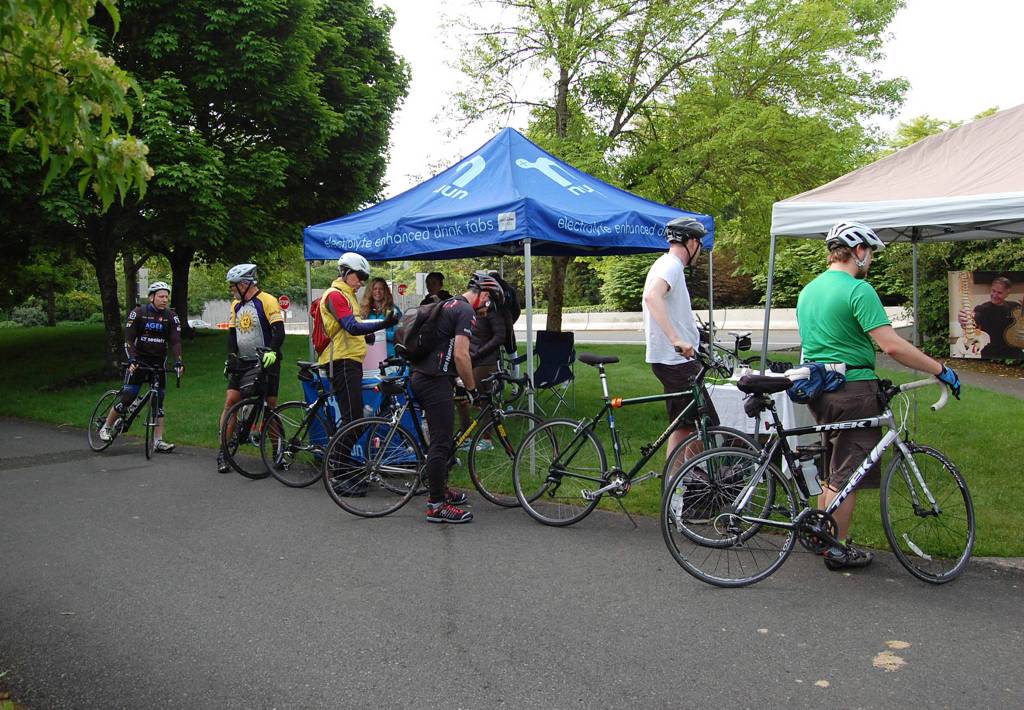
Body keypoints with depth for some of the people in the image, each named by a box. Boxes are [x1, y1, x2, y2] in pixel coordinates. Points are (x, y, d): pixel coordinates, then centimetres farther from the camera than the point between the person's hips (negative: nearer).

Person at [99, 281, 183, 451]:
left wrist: (178, 361, -21)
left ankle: (158, 441, 3)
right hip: (139, 361, -2)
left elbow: (175, 341, -6)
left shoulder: (171, 316, -1)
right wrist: (131, 359, -24)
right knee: (127, 398, -6)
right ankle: (106, 427, 15)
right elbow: (128, 339, -10)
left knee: (158, 402, 1)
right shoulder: (138, 313, -6)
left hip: (159, 363, 3)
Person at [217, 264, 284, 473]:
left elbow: (279, 331, -18)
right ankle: (224, 451, -2)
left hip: (266, 363, -5)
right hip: (242, 363, 6)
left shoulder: (267, 301, -10)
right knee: (231, 401, -5)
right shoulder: (236, 305, 12)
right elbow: (232, 333, 13)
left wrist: (272, 351, -34)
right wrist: (231, 356, -2)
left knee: (270, 406, 0)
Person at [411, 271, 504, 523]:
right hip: (435, 382, -10)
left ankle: (439, 489, 32)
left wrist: (464, 384, 28)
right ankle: (437, 506, 0)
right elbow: (461, 355, -20)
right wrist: (472, 389, -9)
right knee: (441, 442, -5)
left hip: (421, 377, 10)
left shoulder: (449, 305, 20)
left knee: (441, 438, 20)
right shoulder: (466, 311, -12)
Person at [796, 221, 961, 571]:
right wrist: (940, 369, -13)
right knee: (847, 475, 3)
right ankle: (837, 551, 12)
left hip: (819, 389, 8)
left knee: (832, 471, 21)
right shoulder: (858, 289, -15)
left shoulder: (809, 290, 12)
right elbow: (892, 345, -21)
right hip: (853, 390, -8)